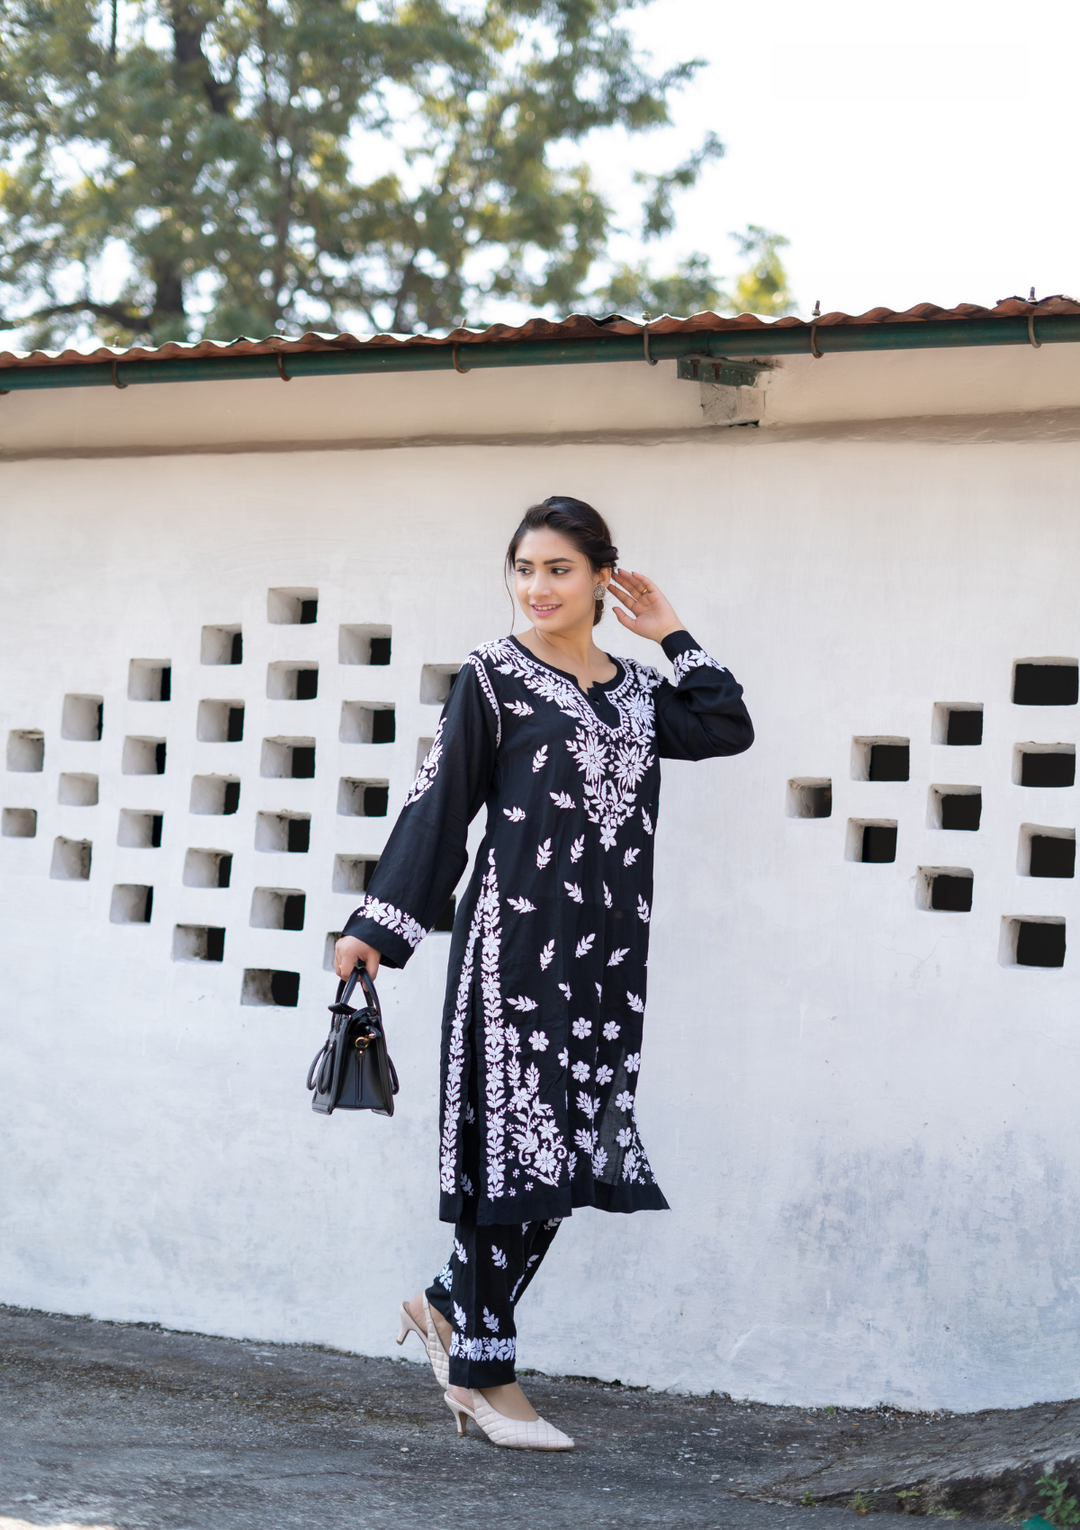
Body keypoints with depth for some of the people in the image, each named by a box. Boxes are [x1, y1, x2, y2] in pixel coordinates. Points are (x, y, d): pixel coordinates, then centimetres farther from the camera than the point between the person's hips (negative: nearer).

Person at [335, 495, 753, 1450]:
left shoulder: (635, 688, 15)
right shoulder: (494, 677, -1)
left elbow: (729, 728, 5)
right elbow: (439, 804, -4)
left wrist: (669, 634, 10)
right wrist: (377, 925, -10)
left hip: (609, 949, 6)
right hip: (518, 940, -6)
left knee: (573, 1147, 5)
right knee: (514, 1139, -5)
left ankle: (449, 1306, 24)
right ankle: (483, 1371, 4)